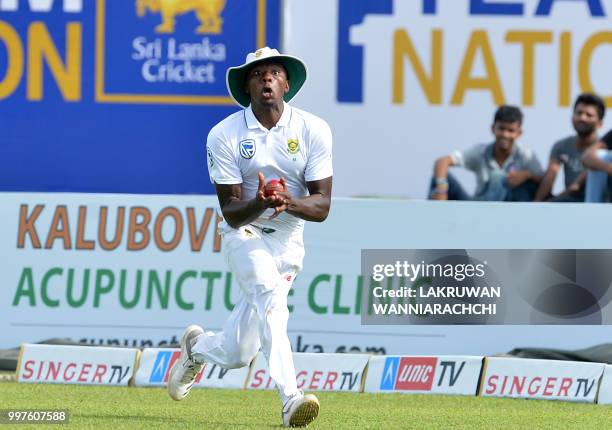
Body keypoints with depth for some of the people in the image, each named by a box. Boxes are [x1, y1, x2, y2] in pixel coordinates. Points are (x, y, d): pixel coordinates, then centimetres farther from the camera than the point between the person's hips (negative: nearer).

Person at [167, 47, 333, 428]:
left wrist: (289, 202, -33)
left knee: (238, 354, 4)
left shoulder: (313, 130, -9)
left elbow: (322, 206, -11)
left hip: (288, 240, 3)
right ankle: (291, 399, -42)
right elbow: (231, 212, -14)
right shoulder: (225, 135, -11)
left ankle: (199, 346, 40)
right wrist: (259, 203, -36)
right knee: (270, 293, -34)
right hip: (244, 234, -3)